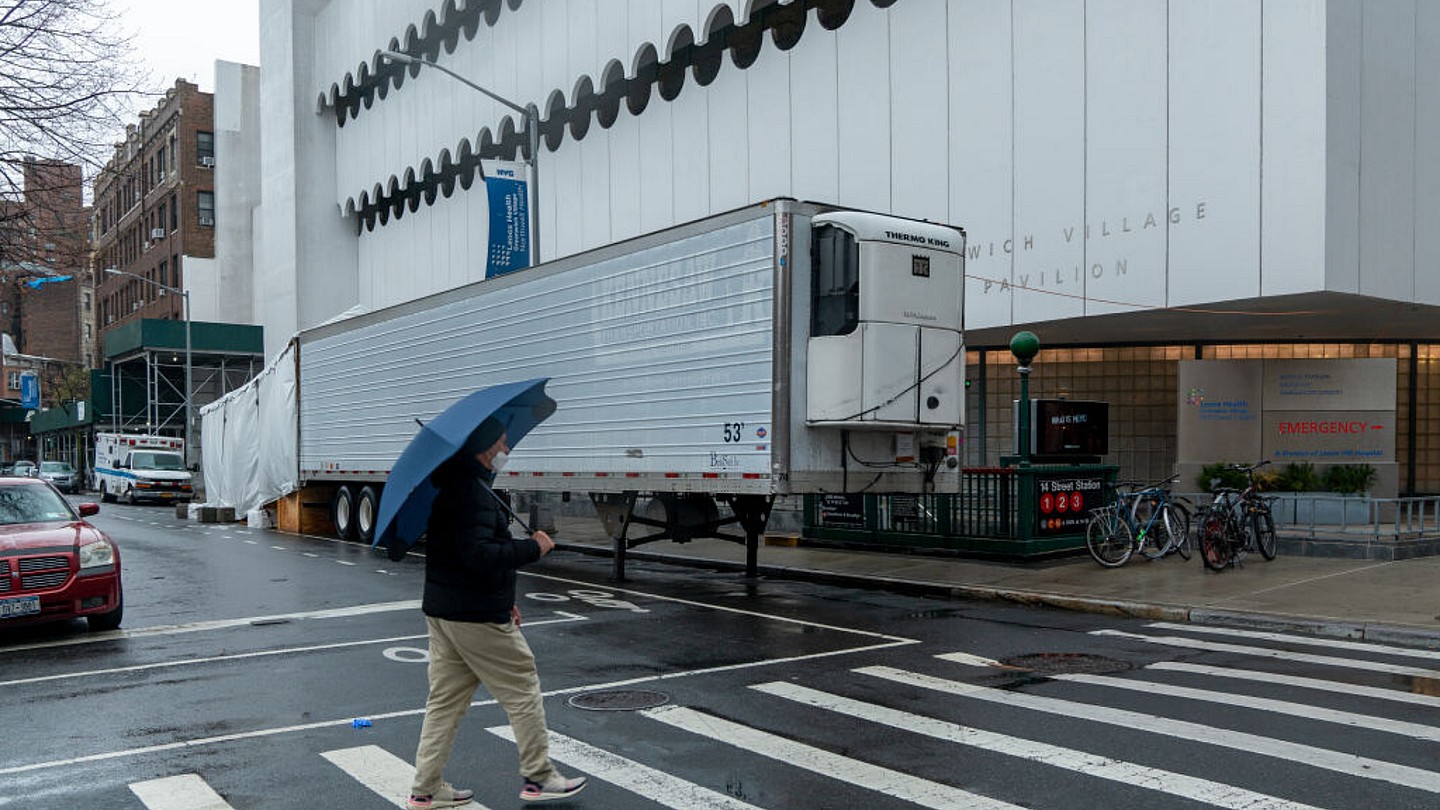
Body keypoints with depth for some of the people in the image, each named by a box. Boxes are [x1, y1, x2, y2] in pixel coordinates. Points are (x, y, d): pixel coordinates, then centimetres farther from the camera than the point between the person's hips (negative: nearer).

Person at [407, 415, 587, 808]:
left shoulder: (452, 486, 14)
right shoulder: (473, 492, -20)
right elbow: (478, 554, -30)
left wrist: (502, 600, 24)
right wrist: (533, 547, -19)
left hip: (442, 609, 10)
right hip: (476, 617, -10)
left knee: (445, 699, 14)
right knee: (522, 690, 4)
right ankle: (539, 778, 15)